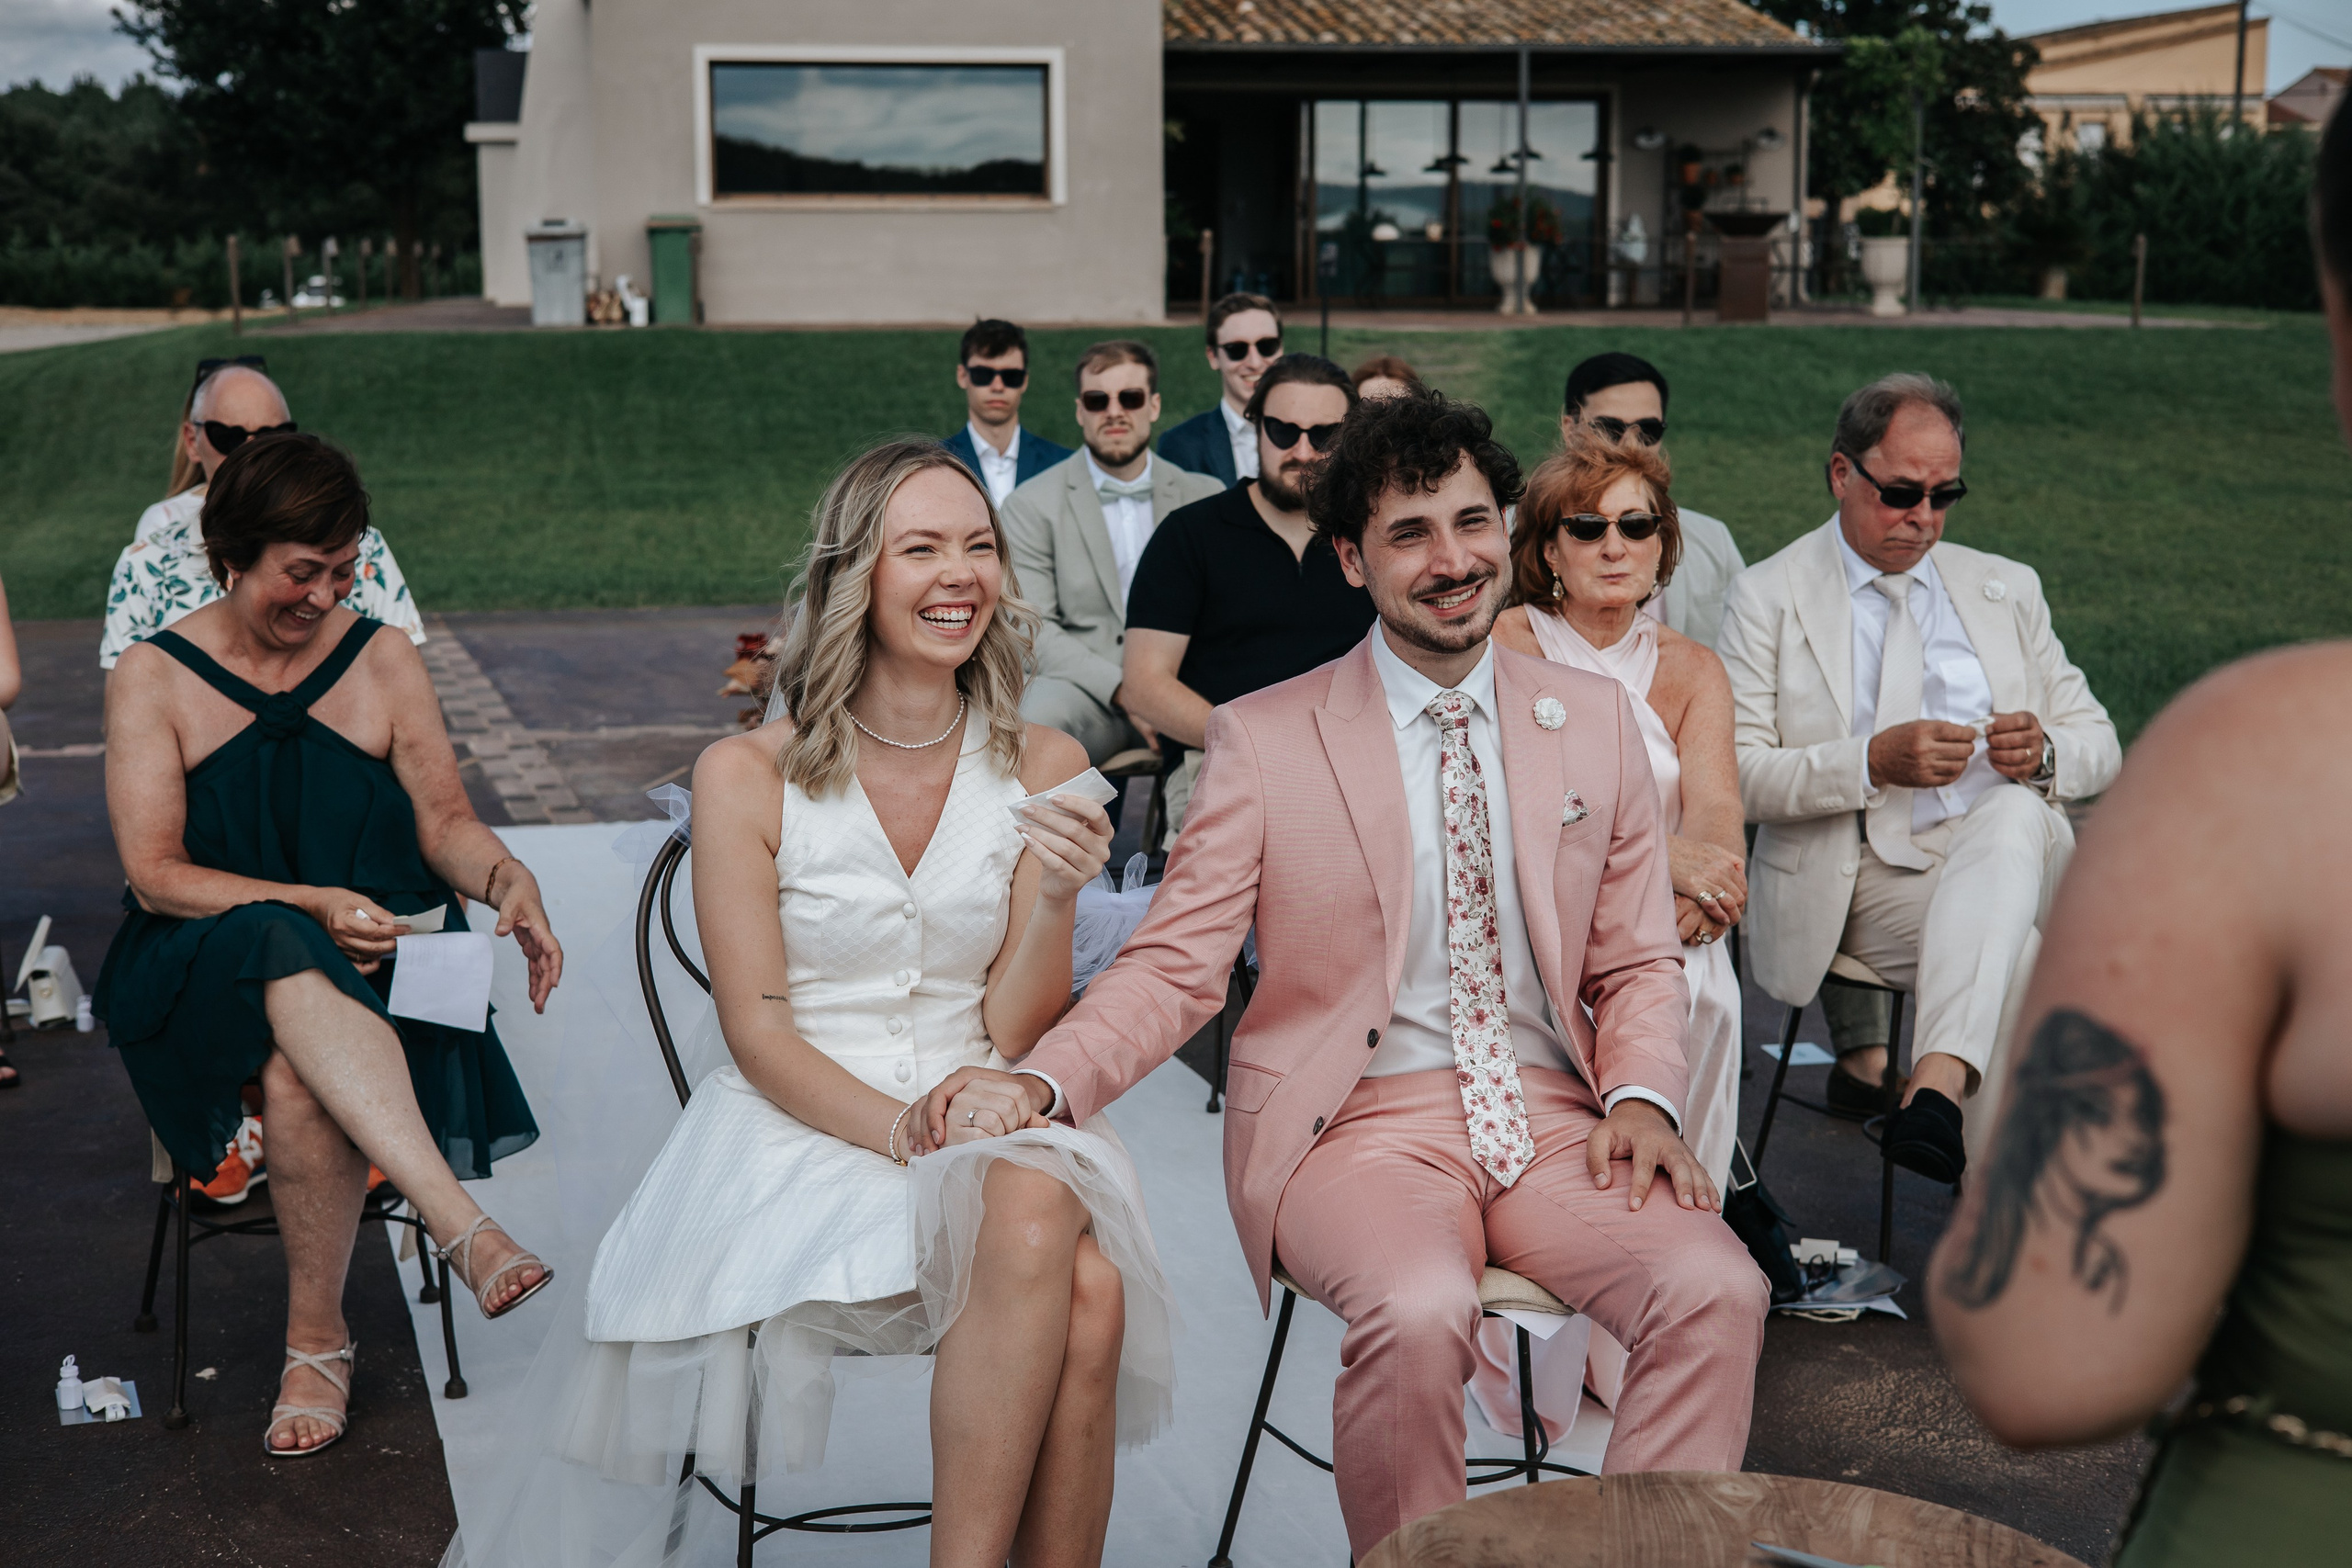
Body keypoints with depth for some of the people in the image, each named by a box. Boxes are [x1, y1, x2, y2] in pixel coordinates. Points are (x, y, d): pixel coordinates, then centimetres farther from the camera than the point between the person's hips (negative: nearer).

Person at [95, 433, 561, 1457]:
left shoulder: (383, 661, 8)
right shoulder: (153, 678, 2)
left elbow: (445, 822, 8)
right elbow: (154, 873, -5)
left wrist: (506, 879, -15)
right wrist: (310, 906, -19)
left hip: (372, 958, 1)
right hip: (203, 967, -1)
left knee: (301, 1074, -33)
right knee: (291, 962, -38)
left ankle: (316, 1338, -19)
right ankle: (460, 1224, -46)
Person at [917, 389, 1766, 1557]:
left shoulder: (1595, 722, 11)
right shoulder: (1262, 738, 1)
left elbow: (1637, 965, 15)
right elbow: (1175, 966, -2)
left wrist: (1642, 1096, -5)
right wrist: (1040, 1085, -19)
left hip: (1553, 1118, 3)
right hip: (1358, 1123, -3)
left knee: (1714, 1289, -25)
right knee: (1418, 1311, -33)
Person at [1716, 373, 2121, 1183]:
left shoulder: (2008, 589, 19)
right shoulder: (1766, 597, 6)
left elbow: (2099, 743, 18)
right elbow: (1735, 776, -4)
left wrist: (2044, 753, -8)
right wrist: (1872, 762, -20)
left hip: (2010, 851, 3)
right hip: (1859, 880, -3)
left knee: (2013, 814, -36)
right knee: (2013, 958, -35)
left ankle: (1938, 1085, -48)